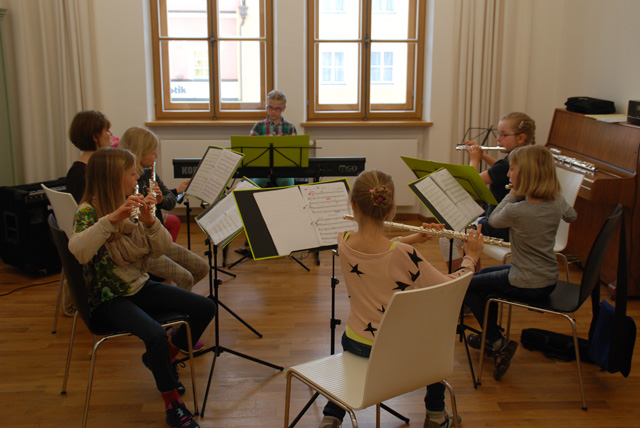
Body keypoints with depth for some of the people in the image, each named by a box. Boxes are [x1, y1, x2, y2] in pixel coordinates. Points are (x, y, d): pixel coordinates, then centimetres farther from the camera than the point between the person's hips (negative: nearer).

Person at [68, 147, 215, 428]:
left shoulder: (132, 207, 5)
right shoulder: (88, 211, -14)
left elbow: (162, 249, 1)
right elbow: (78, 251, -34)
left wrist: (150, 221, -17)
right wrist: (112, 218, -43)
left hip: (140, 287, 7)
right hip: (108, 298, -7)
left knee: (205, 308, -4)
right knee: (156, 335, -32)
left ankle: (162, 359, 17)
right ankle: (172, 405, -10)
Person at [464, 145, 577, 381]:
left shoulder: (515, 210, -27)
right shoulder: (557, 202, -7)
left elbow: (493, 220, -3)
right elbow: (571, 216, 19)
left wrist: (512, 195, 0)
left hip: (525, 286, -8)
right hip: (549, 281, 8)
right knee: (485, 273, 28)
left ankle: (498, 343, 7)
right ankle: (490, 337, 37)